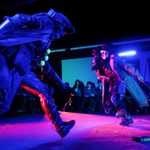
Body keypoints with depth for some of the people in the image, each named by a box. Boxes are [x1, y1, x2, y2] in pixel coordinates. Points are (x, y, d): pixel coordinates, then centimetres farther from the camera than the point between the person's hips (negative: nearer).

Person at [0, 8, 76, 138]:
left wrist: (57, 80, 39)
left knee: (44, 91, 14)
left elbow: (42, 61, 37)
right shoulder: (46, 22, 3)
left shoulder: (46, 36, 30)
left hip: (18, 65, 10)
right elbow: (20, 21, -15)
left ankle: (60, 126, 19)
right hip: (11, 60, -10)